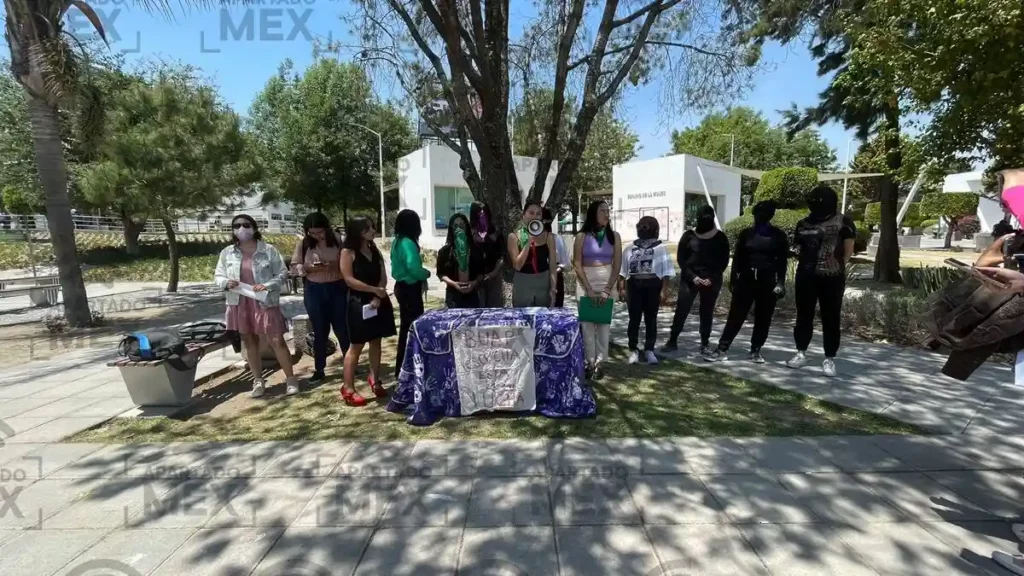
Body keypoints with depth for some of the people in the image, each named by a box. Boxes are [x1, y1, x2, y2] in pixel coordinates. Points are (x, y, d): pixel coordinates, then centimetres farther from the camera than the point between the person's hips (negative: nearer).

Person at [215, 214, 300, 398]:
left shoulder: (269, 250, -5)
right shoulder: (227, 253, 4)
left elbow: (283, 274, -3)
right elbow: (218, 276, 10)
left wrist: (267, 285, -19)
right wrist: (226, 282, -12)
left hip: (265, 303, -3)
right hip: (240, 304, 4)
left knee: (277, 341, -4)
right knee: (250, 342, 12)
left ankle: (290, 379, 8)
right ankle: (258, 381, 25)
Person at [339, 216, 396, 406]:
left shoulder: (374, 250, 11)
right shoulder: (348, 252, -7)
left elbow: (383, 276, 4)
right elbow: (349, 280, -14)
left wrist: (378, 296, -11)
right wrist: (375, 290, -15)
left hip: (378, 301, 6)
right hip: (359, 303, -6)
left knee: (376, 342, 12)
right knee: (356, 345, -3)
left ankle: (375, 380, 26)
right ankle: (348, 388, 4)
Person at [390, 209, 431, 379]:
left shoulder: (398, 241, 10)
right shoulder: (408, 243, -20)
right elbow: (413, 268, -30)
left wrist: (421, 280, 7)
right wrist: (427, 273, -10)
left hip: (402, 287, 10)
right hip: (410, 290, -10)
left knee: (406, 327, 18)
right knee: (413, 328, -2)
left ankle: (402, 369, 29)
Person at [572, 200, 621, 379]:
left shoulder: (614, 236, 4)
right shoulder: (582, 236, -1)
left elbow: (617, 265, 1)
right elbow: (577, 264, -4)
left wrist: (607, 289, -9)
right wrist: (589, 289, -10)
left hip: (607, 282, 1)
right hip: (585, 283, -1)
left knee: (604, 323, 0)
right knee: (587, 323, -1)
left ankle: (599, 362, 7)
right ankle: (590, 361, 7)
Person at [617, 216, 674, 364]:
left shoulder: (660, 248, 4)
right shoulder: (630, 248, 8)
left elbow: (666, 272, 1)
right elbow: (622, 271, 8)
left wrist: (664, 290, -6)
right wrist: (621, 288, 2)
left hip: (653, 286, 0)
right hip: (634, 285, 1)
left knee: (651, 319, 6)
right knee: (634, 319, 2)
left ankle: (649, 350, 14)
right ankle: (633, 350, 13)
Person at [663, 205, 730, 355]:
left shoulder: (720, 237, 1)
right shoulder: (689, 235, 0)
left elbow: (724, 261, 2)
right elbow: (680, 258, -1)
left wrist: (712, 278, -10)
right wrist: (692, 276, -11)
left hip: (711, 280, 1)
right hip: (689, 278, 0)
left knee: (707, 312, 5)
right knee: (681, 309, -1)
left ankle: (704, 344, 12)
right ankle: (672, 340, 7)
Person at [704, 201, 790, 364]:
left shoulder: (778, 236, 4)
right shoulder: (746, 233, 7)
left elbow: (782, 261, 4)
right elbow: (737, 258, 7)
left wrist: (780, 282, -5)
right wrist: (733, 279, 3)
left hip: (767, 281, 0)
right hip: (746, 279, 0)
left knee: (763, 318, 5)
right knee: (736, 315, -2)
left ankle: (756, 351, 18)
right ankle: (722, 349, 0)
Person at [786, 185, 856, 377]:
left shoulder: (843, 223, -2)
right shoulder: (804, 224, 8)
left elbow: (848, 250, 2)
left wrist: (838, 268, 1)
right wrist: (805, 265, 7)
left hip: (832, 278, -3)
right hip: (806, 276, 3)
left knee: (831, 319, 4)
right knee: (804, 315, 9)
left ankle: (829, 358, 12)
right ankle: (801, 353, 20)